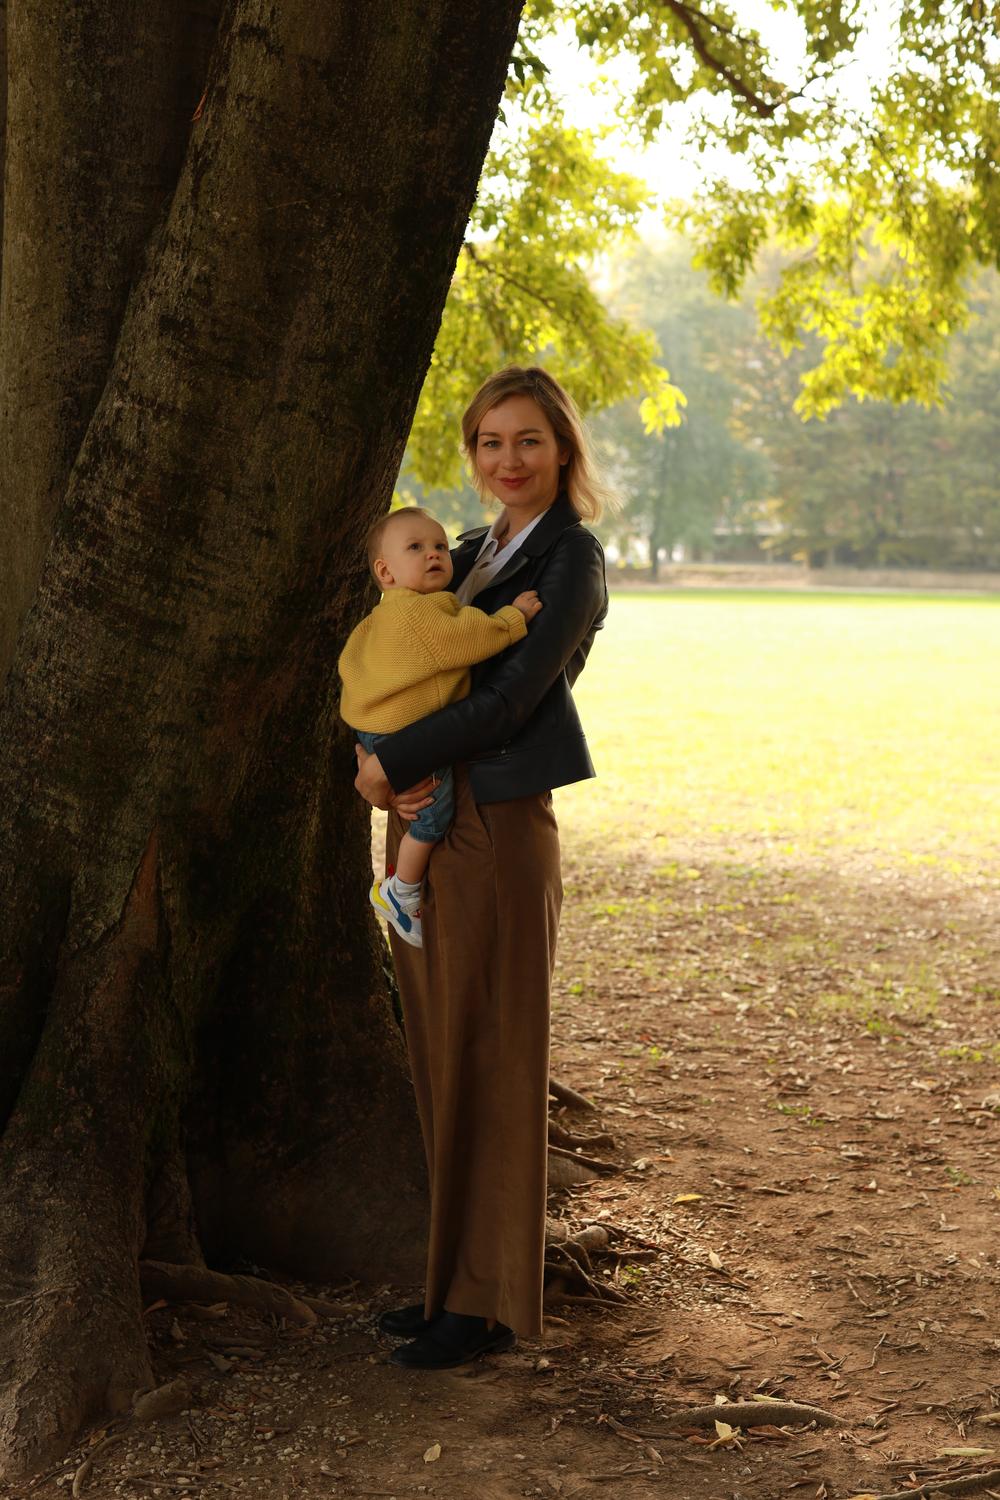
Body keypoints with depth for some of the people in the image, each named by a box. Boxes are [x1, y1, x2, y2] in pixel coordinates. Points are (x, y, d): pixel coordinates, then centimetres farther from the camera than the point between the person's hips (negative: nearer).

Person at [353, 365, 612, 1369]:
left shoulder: (571, 557, -7)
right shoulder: (471, 553, 17)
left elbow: (510, 700, -17)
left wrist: (391, 765, -11)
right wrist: (388, 774, -6)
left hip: (498, 831, -8)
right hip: (426, 827, 8)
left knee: (490, 1065, -2)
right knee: (440, 1062, 11)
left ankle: (492, 1304, 8)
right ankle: (453, 1278, 22)